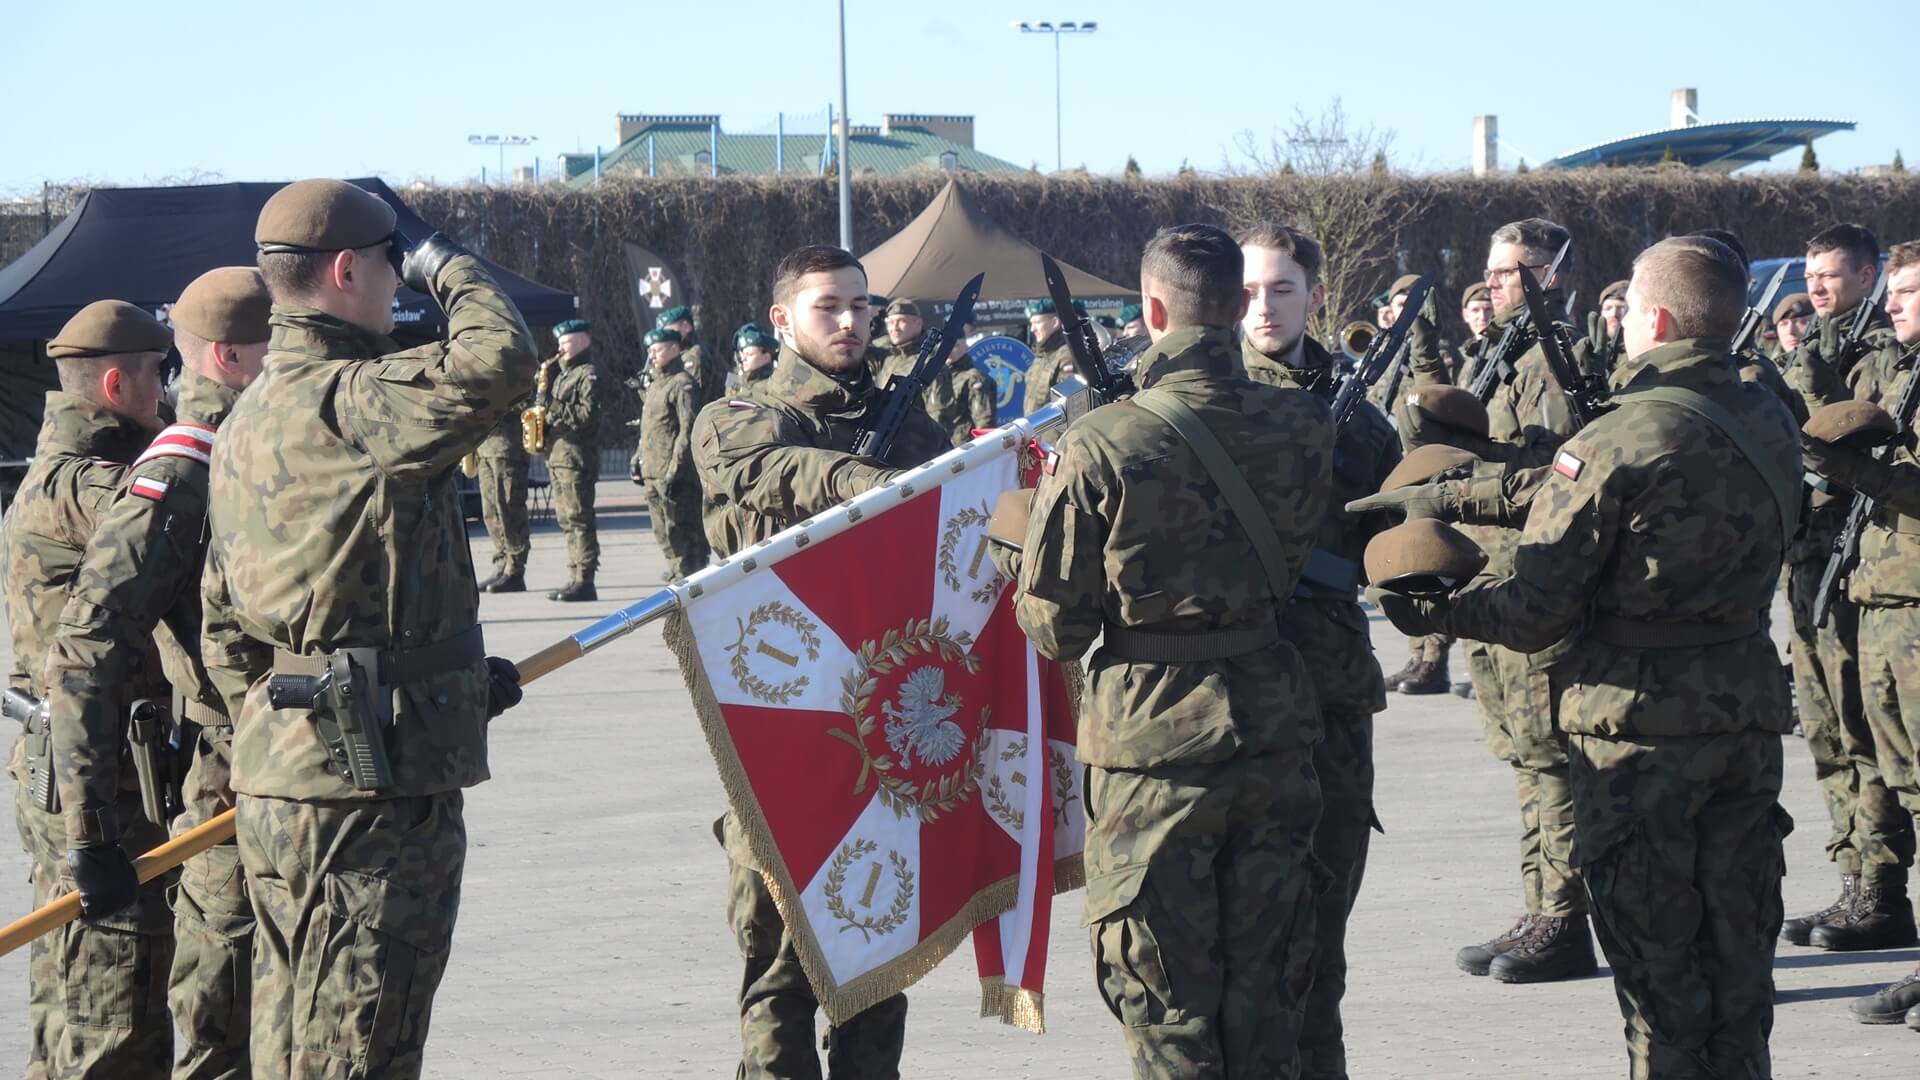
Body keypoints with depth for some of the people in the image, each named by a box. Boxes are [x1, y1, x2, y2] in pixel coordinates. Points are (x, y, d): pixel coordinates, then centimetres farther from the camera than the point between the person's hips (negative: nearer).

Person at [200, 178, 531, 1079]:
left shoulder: (249, 419, 16)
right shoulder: (342, 404, -16)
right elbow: (500, 365, -27)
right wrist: (452, 271, -6)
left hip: (279, 777, 10)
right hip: (368, 785, -10)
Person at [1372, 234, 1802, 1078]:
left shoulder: (1616, 442, -17)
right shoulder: (1769, 422, 3)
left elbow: (1535, 610, -15)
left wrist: (1432, 610, 1)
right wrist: (1456, 494, 12)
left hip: (1639, 725, -6)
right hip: (1750, 717, 6)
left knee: (1655, 960, 4)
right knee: (1736, 949, 14)